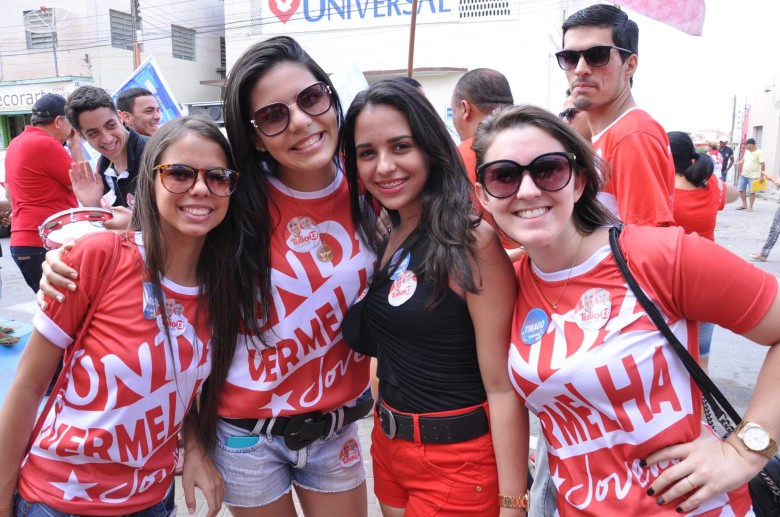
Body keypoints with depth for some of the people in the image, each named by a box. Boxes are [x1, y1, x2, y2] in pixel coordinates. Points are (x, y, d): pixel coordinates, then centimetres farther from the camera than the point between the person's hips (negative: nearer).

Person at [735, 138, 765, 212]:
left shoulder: (759, 152, -14)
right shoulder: (747, 151, 8)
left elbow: (762, 164, -15)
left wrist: (762, 175, -18)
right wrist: (738, 163, 0)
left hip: (753, 176, -7)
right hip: (744, 175, 7)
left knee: (752, 191, 1)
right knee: (741, 189, 9)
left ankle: (750, 206, 10)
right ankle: (744, 205, 22)